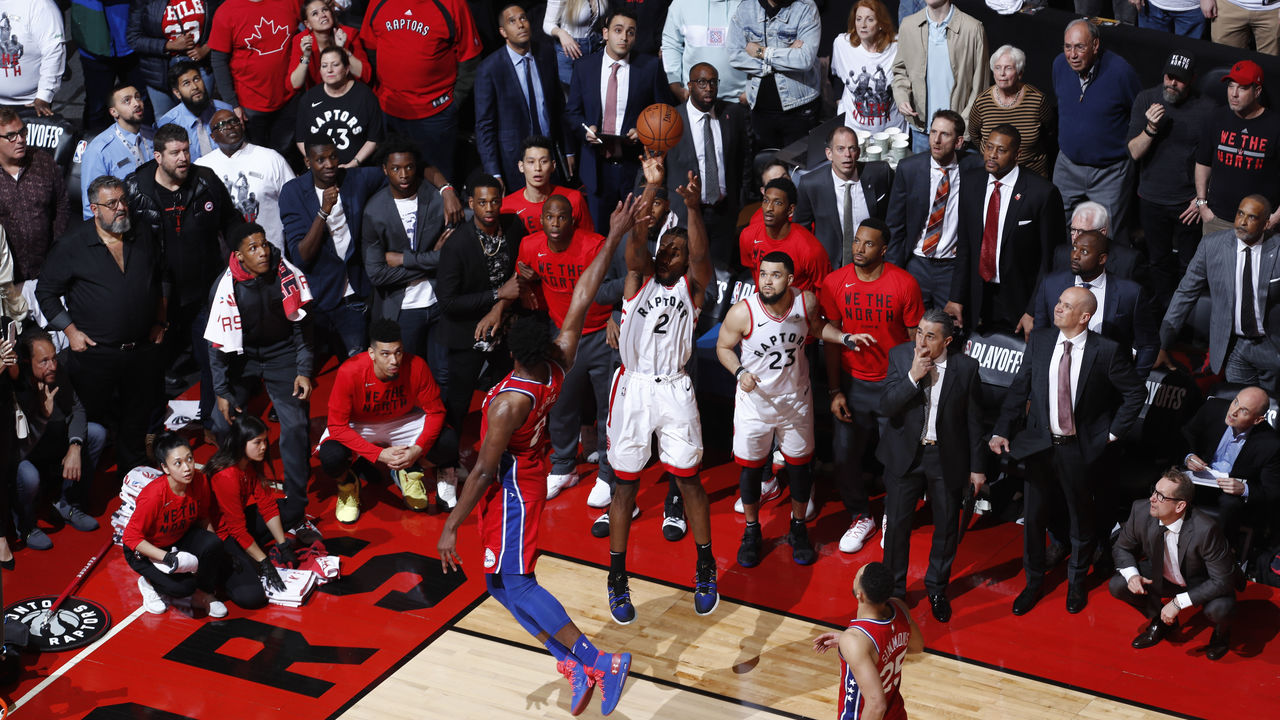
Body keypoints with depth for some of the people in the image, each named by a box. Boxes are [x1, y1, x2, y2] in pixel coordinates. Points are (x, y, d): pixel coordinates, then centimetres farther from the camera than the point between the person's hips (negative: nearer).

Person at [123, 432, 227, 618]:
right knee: (184, 586, -26)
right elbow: (132, 537, -26)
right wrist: (167, 557, -34)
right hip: (145, 549, -5)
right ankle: (150, 583, 8)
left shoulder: (200, 481, -16)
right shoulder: (153, 496, -32)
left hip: (181, 537, 5)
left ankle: (204, 595, 0)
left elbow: (203, 519, 3)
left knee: (213, 546, -26)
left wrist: (216, 549, -9)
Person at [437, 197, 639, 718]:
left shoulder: (509, 401, -29)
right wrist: (615, 237, -5)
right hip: (530, 476, 8)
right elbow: (583, 299, -8)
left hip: (511, 491, -8)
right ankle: (572, 661, 13)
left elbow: (485, 470, -25)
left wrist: (451, 527, -18)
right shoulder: (558, 366, -13)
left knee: (515, 583, -5)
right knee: (503, 582, 16)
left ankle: (598, 661, -15)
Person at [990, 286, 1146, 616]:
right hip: (1039, 444, 3)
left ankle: (1076, 583, 37)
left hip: (1081, 449, -2)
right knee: (1033, 516, 12)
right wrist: (1002, 430, -6)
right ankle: (1033, 582, 32)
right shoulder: (1039, 340, -4)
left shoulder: (1106, 351, -13)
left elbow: (1135, 392, -3)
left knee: (1081, 518, 15)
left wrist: (1113, 432, -4)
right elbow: (1020, 387, 1)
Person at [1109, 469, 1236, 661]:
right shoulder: (1141, 511, -22)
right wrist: (1131, 574, -24)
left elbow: (1222, 580, -28)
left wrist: (1179, 602, -32)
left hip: (1201, 584, -4)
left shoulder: (1205, 530, -36)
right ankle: (1160, 621, 13)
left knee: (1219, 609, -34)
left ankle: (1221, 632, 7)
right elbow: (1123, 547, -2)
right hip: (1161, 576, 4)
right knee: (1117, 586, -16)